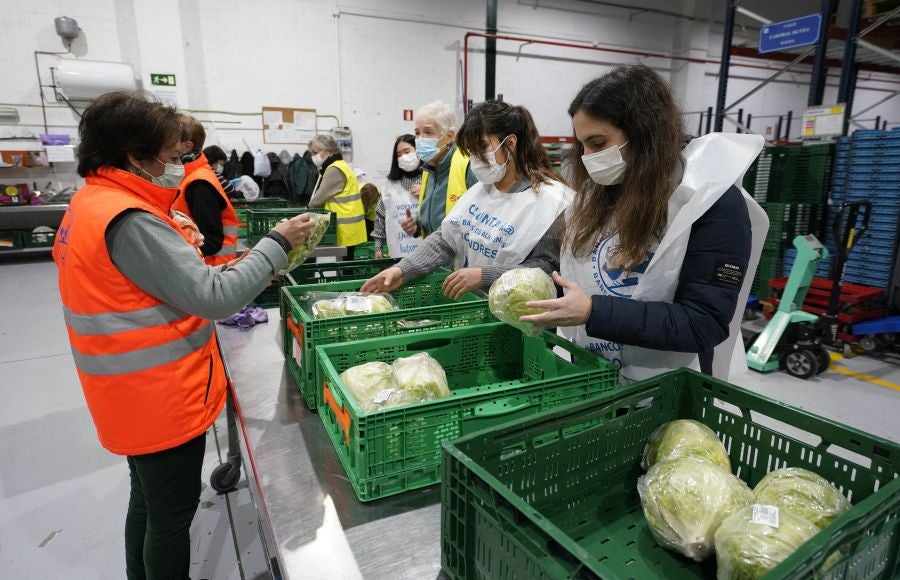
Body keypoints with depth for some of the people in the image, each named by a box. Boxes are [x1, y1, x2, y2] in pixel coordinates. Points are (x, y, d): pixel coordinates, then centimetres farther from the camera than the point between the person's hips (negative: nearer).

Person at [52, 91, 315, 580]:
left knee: (147, 501, 26)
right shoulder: (128, 221, -25)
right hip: (163, 399, -10)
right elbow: (214, 298, -27)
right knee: (172, 514, 10)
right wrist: (277, 244, -17)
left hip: (136, 394, 10)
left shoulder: (90, 205, 7)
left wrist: (236, 270, 4)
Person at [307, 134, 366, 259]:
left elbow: (317, 200, -14)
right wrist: (312, 209, 7)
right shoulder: (338, 166, 18)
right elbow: (327, 197, 19)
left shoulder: (334, 170, -15)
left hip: (344, 230, -10)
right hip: (346, 229, 10)